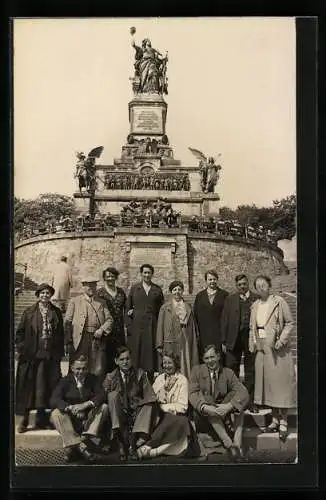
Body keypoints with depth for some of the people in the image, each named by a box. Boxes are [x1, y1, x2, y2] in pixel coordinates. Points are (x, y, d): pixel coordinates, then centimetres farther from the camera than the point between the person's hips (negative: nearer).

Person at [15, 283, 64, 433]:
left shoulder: (56, 312, 9)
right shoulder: (29, 312, 2)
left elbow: (60, 334, 11)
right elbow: (20, 333, 3)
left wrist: (59, 352, 6)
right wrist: (21, 350, -5)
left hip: (50, 357, 2)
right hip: (31, 356, -2)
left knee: (46, 386, 4)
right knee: (28, 387, 0)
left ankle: (41, 420, 15)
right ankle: (24, 420, 7)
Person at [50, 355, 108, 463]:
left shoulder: (93, 379, 4)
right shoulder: (65, 381, 0)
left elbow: (102, 395, -10)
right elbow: (54, 400, -13)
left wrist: (86, 404, -28)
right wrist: (70, 407, -32)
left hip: (88, 418, 1)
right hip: (70, 419, -1)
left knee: (104, 407, -22)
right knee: (56, 414, -29)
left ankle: (85, 440, -36)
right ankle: (80, 446, -40)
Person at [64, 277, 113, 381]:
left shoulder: (101, 302, 18)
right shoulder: (74, 301, 9)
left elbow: (109, 319, 14)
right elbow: (67, 322, 3)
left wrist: (102, 330, -7)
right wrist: (68, 343, -6)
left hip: (98, 340, 2)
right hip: (80, 340, -2)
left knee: (99, 372, -2)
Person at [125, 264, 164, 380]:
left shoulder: (157, 290, 10)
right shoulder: (134, 288, 9)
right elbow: (127, 307, 7)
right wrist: (129, 326, -2)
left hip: (152, 326, 0)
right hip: (136, 326, 0)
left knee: (150, 354, 0)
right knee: (135, 354, -1)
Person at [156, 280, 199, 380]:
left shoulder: (187, 308, 12)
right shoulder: (165, 307, 4)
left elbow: (193, 327, 16)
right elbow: (160, 326, 1)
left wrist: (195, 341, 12)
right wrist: (160, 345, -4)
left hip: (185, 344, 3)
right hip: (171, 343, -2)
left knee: (186, 366, 0)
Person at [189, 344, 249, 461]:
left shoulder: (228, 373, 3)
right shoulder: (197, 371, 3)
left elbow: (244, 393, -13)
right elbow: (192, 393, -11)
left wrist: (228, 406, -32)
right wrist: (205, 407, -32)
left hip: (223, 414, 1)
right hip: (203, 415, -1)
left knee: (236, 397, -22)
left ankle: (237, 441, -35)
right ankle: (228, 443, -38)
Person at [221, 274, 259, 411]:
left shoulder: (257, 299, 3)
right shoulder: (230, 299, 8)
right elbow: (224, 321, 6)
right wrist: (223, 341, 1)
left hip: (251, 339, -1)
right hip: (234, 339, 1)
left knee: (250, 372, 7)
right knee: (231, 371, 3)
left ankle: (250, 401, 16)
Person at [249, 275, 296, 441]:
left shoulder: (279, 302, -6)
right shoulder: (255, 306, 11)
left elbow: (289, 323, -6)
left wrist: (281, 340, -16)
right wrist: (252, 344, 6)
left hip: (277, 349, -6)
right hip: (261, 349, 6)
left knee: (280, 383, -4)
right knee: (266, 383, 8)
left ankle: (283, 422, 2)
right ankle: (275, 419, 17)